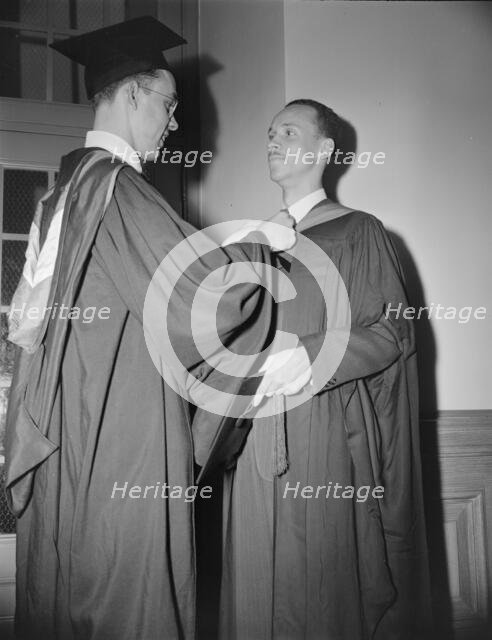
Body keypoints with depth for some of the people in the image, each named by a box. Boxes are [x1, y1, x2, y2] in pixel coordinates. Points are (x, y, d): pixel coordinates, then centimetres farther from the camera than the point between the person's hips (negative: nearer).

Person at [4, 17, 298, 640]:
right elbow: (195, 288, -19)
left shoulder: (70, 182, 12)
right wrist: (261, 240, -1)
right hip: (119, 438, -9)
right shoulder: (116, 186, -15)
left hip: (67, 426, 9)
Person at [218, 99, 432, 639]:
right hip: (256, 434, 5)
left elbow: (393, 330, -7)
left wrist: (303, 357, -18)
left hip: (324, 432, -5)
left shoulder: (358, 233, 1)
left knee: (322, 580, -1)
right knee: (258, 584, 7)